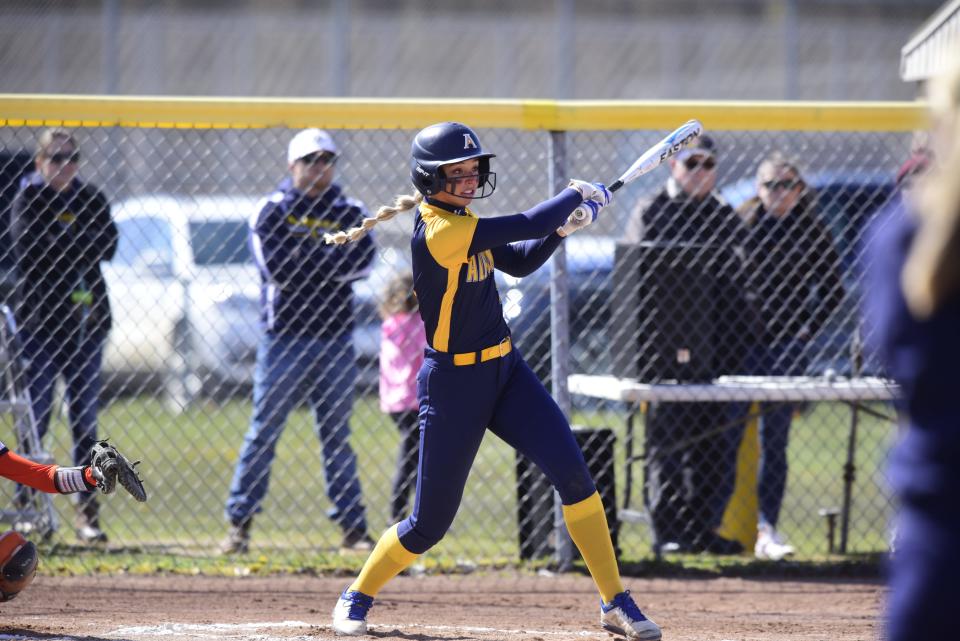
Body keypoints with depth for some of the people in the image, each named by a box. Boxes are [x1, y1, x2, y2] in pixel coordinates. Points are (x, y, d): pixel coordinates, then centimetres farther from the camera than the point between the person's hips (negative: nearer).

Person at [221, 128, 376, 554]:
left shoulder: (349, 212, 10)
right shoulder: (273, 211, 2)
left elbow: (362, 262, -7)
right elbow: (277, 267, -13)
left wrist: (308, 260, -12)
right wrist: (331, 261, -7)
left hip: (336, 339, 3)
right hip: (284, 335, -3)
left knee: (337, 436, 7)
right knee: (264, 431, -4)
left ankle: (353, 527, 8)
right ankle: (239, 524, -1)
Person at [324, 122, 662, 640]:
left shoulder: (461, 222, 5)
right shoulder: (438, 232, -22)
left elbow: (519, 262, 16)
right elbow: (526, 226, -24)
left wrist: (561, 229, -2)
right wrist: (577, 194, -9)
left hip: (504, 369, 8)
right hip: (452, 384, -8)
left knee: (573, 473, -8)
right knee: (431, 522, 0)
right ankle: (357, 597, 26)